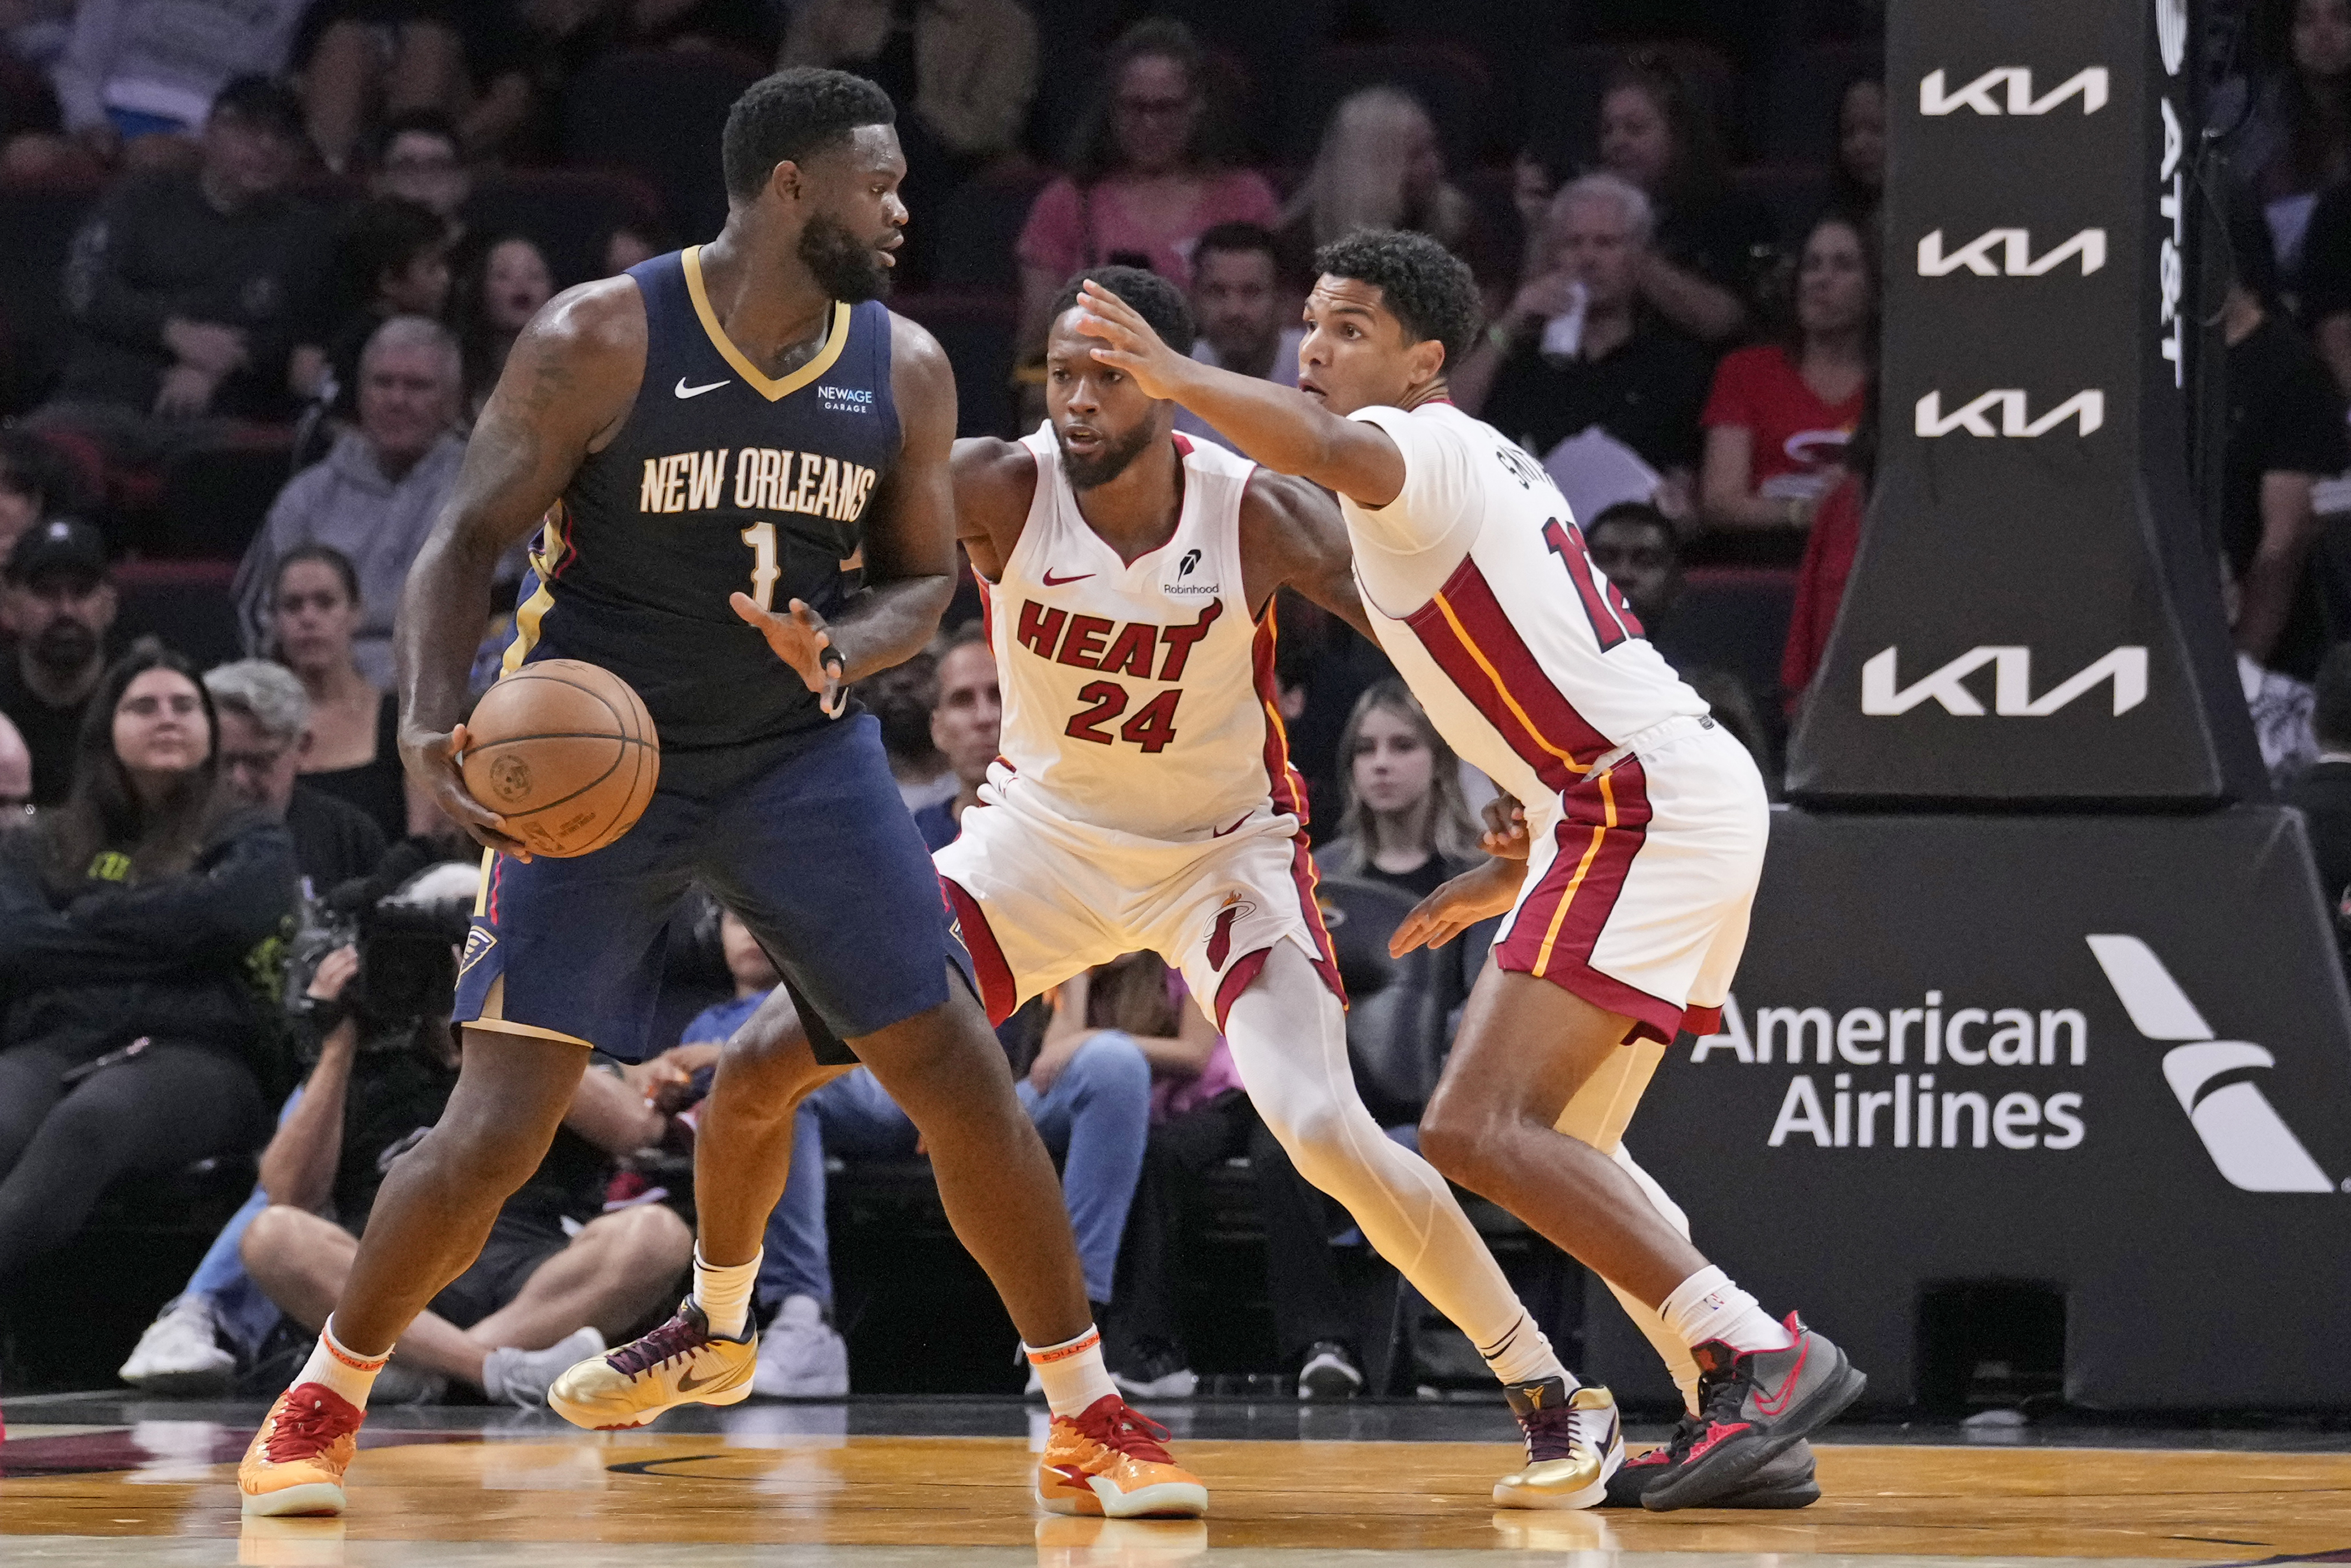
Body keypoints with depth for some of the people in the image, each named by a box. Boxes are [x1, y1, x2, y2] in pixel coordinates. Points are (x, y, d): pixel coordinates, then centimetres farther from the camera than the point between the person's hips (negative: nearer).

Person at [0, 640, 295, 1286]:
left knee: (87, 1122, -40)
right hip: (54, 1044, 2)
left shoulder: (250, 843, 22)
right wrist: (158, 938, 4)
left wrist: (86, 924, 7)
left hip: (192, 1053, -2)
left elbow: (230, 913, -1)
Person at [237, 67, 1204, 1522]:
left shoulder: (904, 370, -3)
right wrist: (433, 718, -28)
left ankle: (1090, 1420, 7)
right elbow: (471, 537, -11)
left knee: (962, 1073, -5)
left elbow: (923, 578, 7)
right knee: (499, 1124, -10)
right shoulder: (602, 340, -15)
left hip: (801, 750, 3)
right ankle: (325, 1401, 11)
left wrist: (839, 657, -16)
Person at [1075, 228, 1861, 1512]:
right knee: (1560, 1144, 20)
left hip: (1650, 805, -11)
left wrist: (1175, 377, -31)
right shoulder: (1475, 465, 25)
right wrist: (1513, 875, 31)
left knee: (1477, 1131, -18)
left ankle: (1761, 1356, -19)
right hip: (1685, 794, 11)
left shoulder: (1421, 443, -6)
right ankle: (1746, 1419, 14)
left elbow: (1331, 450, -33)